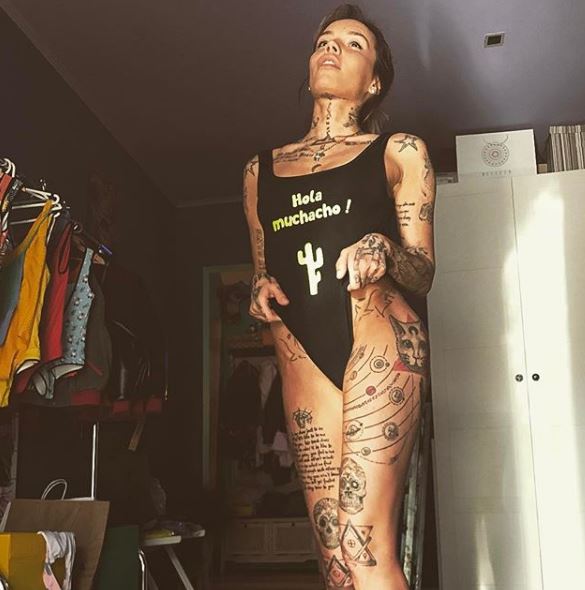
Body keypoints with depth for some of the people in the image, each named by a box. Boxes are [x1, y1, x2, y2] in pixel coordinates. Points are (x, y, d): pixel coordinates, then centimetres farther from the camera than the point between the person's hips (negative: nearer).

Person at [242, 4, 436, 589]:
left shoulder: (399, 152, 12)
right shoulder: (262, 169, 21)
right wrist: (261, 289, 3)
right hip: (302, 355, 3)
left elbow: (423, 274, 7)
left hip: (378, 339, -3)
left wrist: (384, 251, -15)